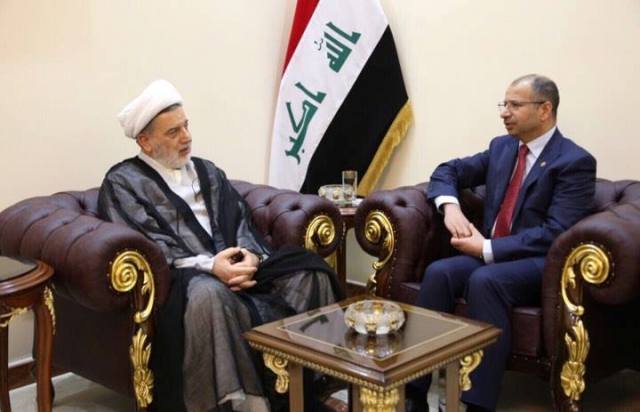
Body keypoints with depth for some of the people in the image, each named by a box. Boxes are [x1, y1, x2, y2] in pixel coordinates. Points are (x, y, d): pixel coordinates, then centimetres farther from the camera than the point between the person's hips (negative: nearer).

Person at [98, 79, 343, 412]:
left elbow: (240, 220, 16)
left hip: (236, 265, 6)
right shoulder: (123, 182, 6)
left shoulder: (206, 171, 25)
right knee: (206, 294, -42)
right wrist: (208, 266, -22)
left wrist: (249, 254, -9)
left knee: (309, 271, -19)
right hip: (179, 277, -5)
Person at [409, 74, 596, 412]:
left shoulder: (575, 162, -8)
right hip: (489, 253, 6)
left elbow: (556, 234, -17)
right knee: (439, 271, -24)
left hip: (540, 264, -6)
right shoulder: (501, 147, 14)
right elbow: (448, 171, 19)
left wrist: (488, 248, -20)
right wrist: (450, 206, -4)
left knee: (484, 281, -36)